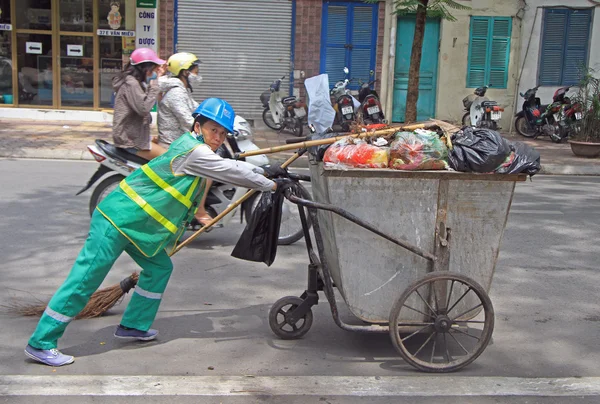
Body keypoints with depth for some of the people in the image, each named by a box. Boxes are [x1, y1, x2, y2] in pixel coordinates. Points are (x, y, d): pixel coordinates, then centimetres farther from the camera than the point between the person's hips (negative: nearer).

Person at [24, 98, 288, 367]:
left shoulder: (194, 148, 12)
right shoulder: (194, 151, -17)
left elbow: (231, 167, 23)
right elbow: (232, 173, -14)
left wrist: (265, 172, 18)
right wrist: (271, 185, -3)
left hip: (135, 223, 10)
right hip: (117, 220, -10)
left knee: (159, 267, 13)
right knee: (86, 279, -8)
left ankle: (133, 325, 26)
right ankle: (41, 343, -2)